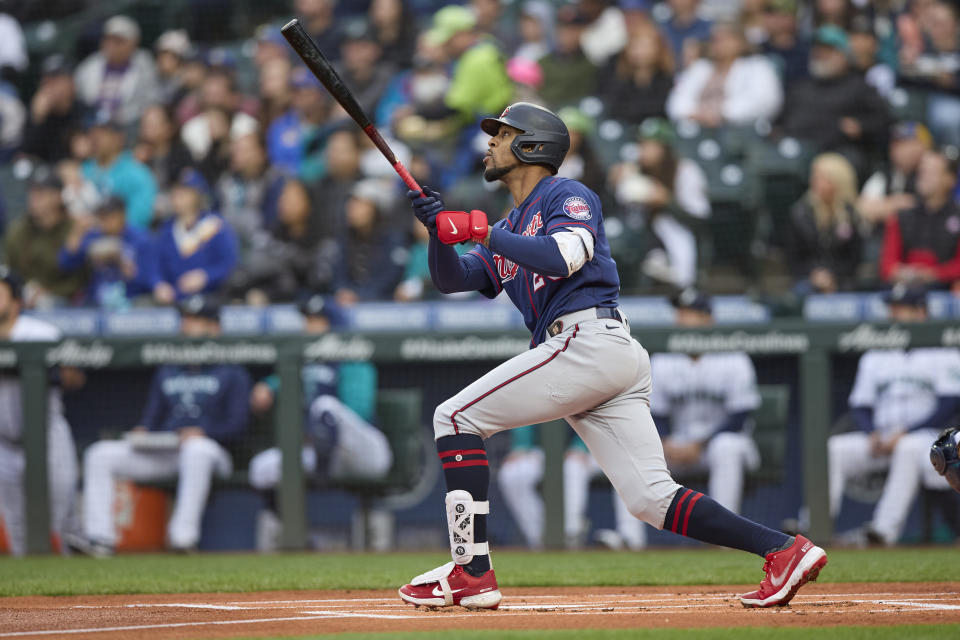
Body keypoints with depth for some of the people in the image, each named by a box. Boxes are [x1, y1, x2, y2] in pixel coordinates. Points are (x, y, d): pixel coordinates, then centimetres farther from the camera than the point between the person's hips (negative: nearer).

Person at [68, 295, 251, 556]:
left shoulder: (232, 373, 8)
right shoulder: (166, 372, 25)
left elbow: (236, 426, -3)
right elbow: (152, 419, 20)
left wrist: (203, 433, -21)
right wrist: (141, 432, -3)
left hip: (212, 451, -5)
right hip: (159, 451, 6)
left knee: (197, 449, -43)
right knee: (100, 454, -12)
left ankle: (183, 536, -46)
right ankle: (99, 536, -25)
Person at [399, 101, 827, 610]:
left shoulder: (567, 196, 4)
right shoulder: (509, 228, 30)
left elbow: (563, 257, -16)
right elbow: (450, 279, 20)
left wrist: (485, 233, -11)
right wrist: (442, 228, 3)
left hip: (588, 338, -9)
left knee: (456, 417, -8)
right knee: (652, 499, -2)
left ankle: (471, 572, -14)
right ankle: (784, 550, -10)